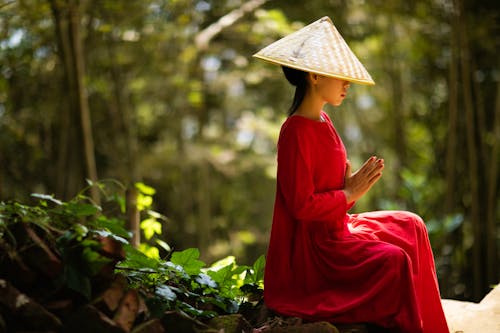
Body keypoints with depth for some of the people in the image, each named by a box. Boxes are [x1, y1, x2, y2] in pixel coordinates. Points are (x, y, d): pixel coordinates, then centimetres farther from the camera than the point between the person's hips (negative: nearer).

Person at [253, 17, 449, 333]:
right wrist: (350, 194, -16)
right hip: (311, 250, -11)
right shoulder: (297, 132, -21)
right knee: (393, 261, -25)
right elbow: (302, 205, -24)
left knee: (411, 227, 16)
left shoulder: (323, 121, 10)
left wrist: (352, 184, -4)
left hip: (335, 229, 11)